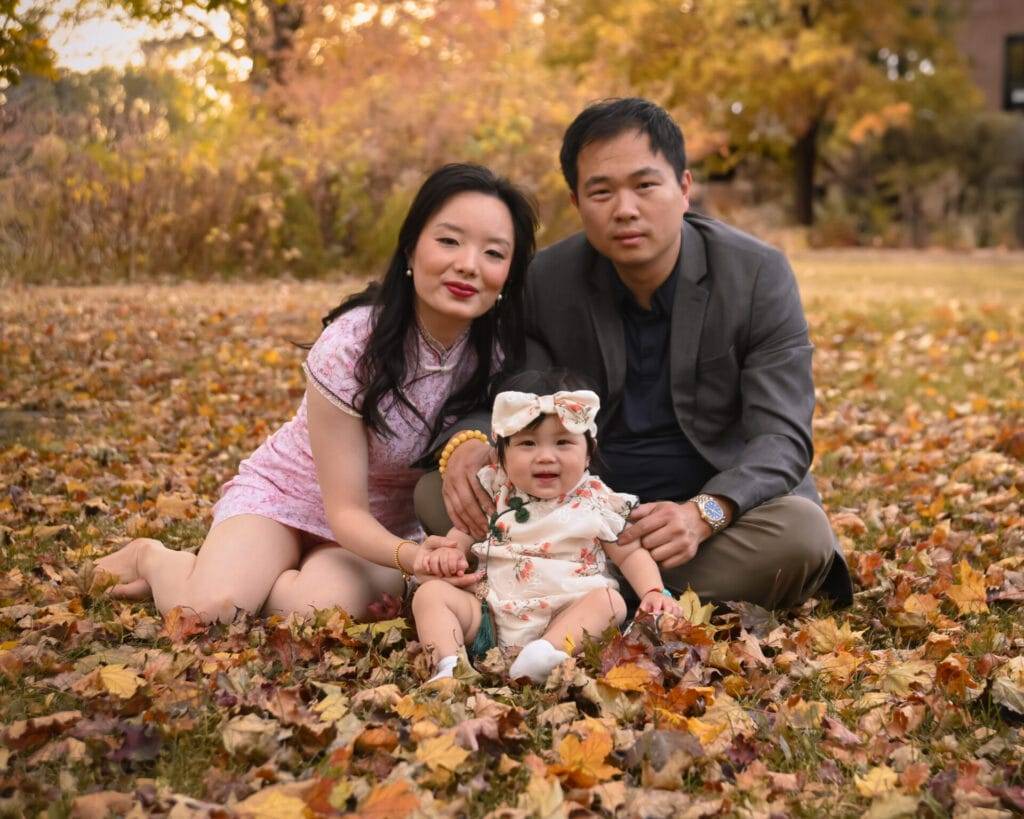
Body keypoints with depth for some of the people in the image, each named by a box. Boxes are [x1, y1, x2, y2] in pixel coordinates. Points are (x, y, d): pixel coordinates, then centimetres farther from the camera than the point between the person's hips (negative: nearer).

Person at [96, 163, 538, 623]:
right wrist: (414, 557, -43)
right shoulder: (351, 344, -26)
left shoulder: (501, 355, -16)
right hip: (287, 495, -2)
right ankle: (152, 558, 7)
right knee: (208, 609, -28)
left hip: (389, 527, 2)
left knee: (316, 608, -31)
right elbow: (346, 511, -24)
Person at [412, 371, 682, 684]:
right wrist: (450, 550, 1)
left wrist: (654, 592, -10)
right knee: (431, 593, -11)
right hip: (492, 616, 3)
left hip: (567, 619, -2)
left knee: (610, 600, -27)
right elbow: (466, 529, 23)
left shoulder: (596, 502, 1)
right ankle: (447, 667, -31)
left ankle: (548, 651, -48)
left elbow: (630, 553, 7)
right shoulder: (496, 490, 7)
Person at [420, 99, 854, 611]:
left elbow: (781, 437, -15)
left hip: (724, 503, -2)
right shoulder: (548, 280, -4)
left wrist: (704, 513, -35)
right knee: (438, 490, -17)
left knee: (802, 532, -34)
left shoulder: (759, 275, -11)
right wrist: (467, 442, -26)